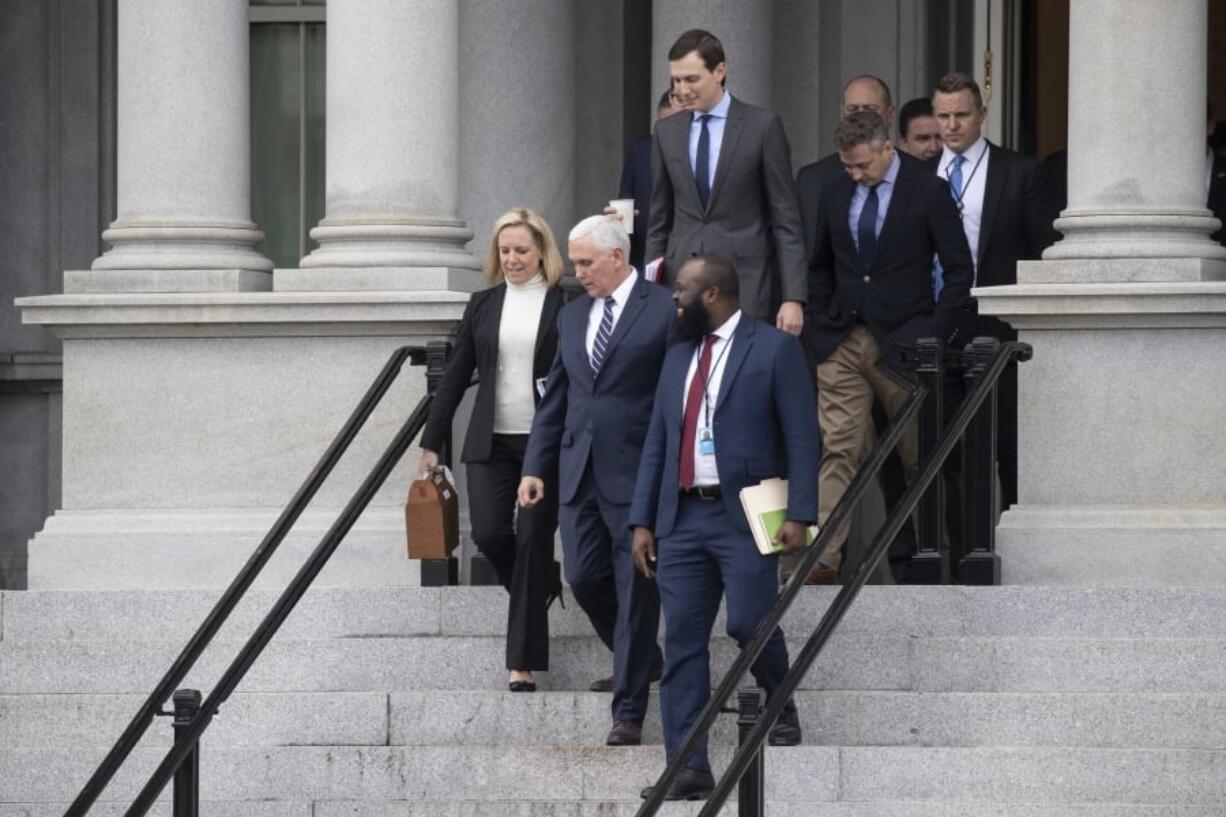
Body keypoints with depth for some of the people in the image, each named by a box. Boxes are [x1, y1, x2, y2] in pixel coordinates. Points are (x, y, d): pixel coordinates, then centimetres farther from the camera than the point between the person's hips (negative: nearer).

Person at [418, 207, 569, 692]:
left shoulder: (566, 306, -2)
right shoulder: (482, 306, 10)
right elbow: (456, 376, 13)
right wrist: (432, 440, 11)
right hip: (491, 442, 3)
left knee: (532, 542, -3)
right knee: (489, 534, -9)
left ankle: (524, 666, 1)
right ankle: (543, 587, 25)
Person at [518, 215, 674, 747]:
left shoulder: (664, 311, -5)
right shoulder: (572, 316, 14)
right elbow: (555, 399, 17)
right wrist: (536, 467, 10)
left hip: (638, 474, -6)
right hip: (579, 472, 6)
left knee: (636, 593, -2)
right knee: (584, 579, 6)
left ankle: (628, 713, 3)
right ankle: (642, 662, 31)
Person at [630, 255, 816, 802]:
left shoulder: (774, 348, -1)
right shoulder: (678, 357, 18)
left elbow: (801, 437, -6)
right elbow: (657, 444, 18)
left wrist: (799, 515, -14)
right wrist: (642, 522, 11)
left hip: (745, 517, -6)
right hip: (682, 518, 6)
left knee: (750, 624, -13)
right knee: (682, 643, 0)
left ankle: (781, 708, 18)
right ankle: (689, 769, 0)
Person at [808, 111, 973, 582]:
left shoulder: (929, 192, -3)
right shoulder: (836, 196, 11)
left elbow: (959, 270, -2)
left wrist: (935, 335, -7)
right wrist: (823, 323, 11)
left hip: (902, 343, -3)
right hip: (842, 344, 3)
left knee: (918, 455, 3)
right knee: (838, 450, -8)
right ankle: (823, 557, -16)